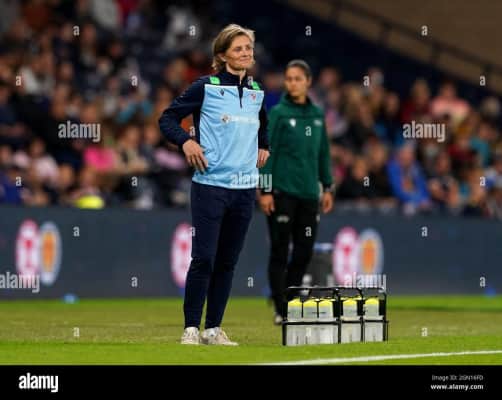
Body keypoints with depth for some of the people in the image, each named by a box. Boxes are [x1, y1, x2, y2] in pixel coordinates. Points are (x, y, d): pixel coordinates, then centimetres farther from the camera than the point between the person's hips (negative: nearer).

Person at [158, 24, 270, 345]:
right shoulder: (206, 88, -4)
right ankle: (191, 328, 0)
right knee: (204, 258, -7)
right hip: (210, 185, -5)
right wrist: (186, 141, -16)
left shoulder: (257, 92, 12)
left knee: (228, 261, 7)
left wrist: (263, 147, 18)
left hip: (245, 187, 5)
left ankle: (213, 329, 14)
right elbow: (167, 119, -1)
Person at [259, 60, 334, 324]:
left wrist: (327, 187, 13)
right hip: (282, 192, -5)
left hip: (308, 193, 5)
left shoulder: (317, 115, 11)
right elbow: (267, 152, -7)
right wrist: (265, 191, -12)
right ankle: (281, 309, 3)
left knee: (304, 251, 5)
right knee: (280, 251, -1)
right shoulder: (278, 113, -4)